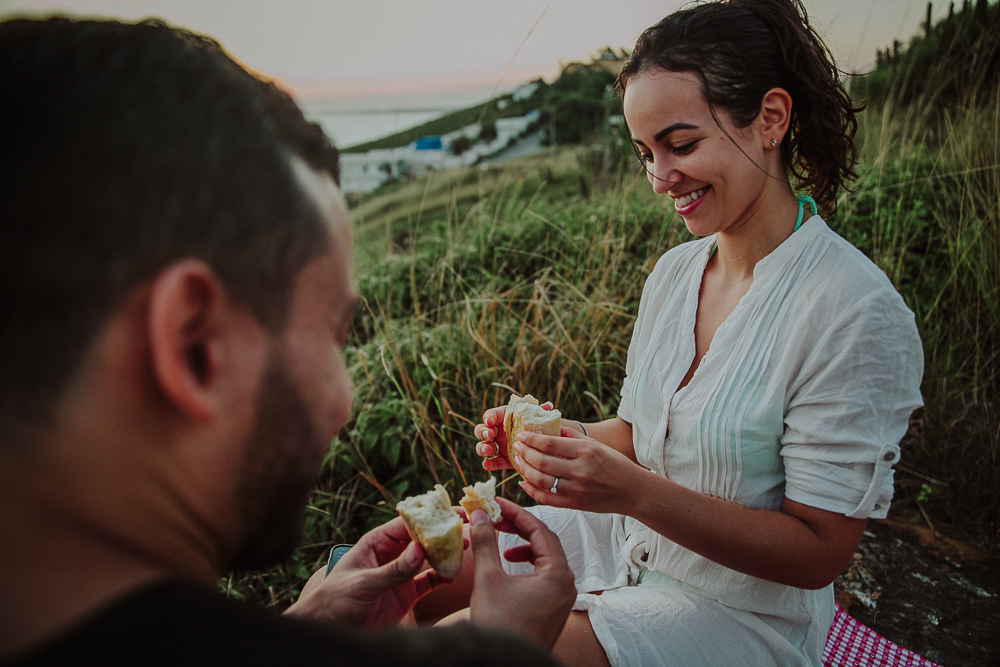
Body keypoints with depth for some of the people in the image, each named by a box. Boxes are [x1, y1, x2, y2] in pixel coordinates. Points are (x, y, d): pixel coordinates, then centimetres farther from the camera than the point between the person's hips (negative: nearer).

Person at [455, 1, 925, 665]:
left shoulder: (857, 314, -22)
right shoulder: (674, 270, -1)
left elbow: (816, 553, -20)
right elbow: (639, 433, 8)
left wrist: (634, 490, -31)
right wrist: (564, 441, -13)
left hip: (744, 610, -5)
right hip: (629, 541, 6)